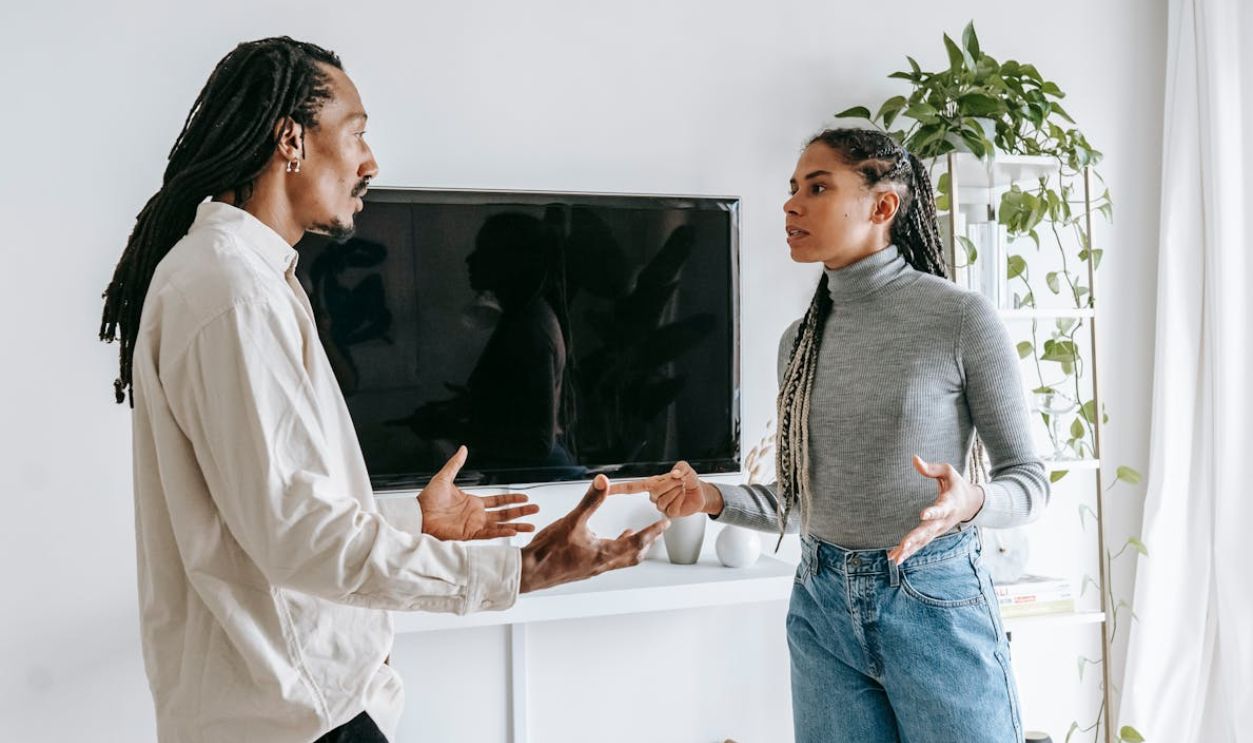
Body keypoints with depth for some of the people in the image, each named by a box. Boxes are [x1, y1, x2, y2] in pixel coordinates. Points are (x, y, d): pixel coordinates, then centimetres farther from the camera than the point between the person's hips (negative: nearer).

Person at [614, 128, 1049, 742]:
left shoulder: (961, 317, -9)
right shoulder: (800, 340, 7)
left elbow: (1028, 479, -5)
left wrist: (970, 501, -26)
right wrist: (714, 499, -3)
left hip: (936, 603, -4)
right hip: (822, 607, 5)